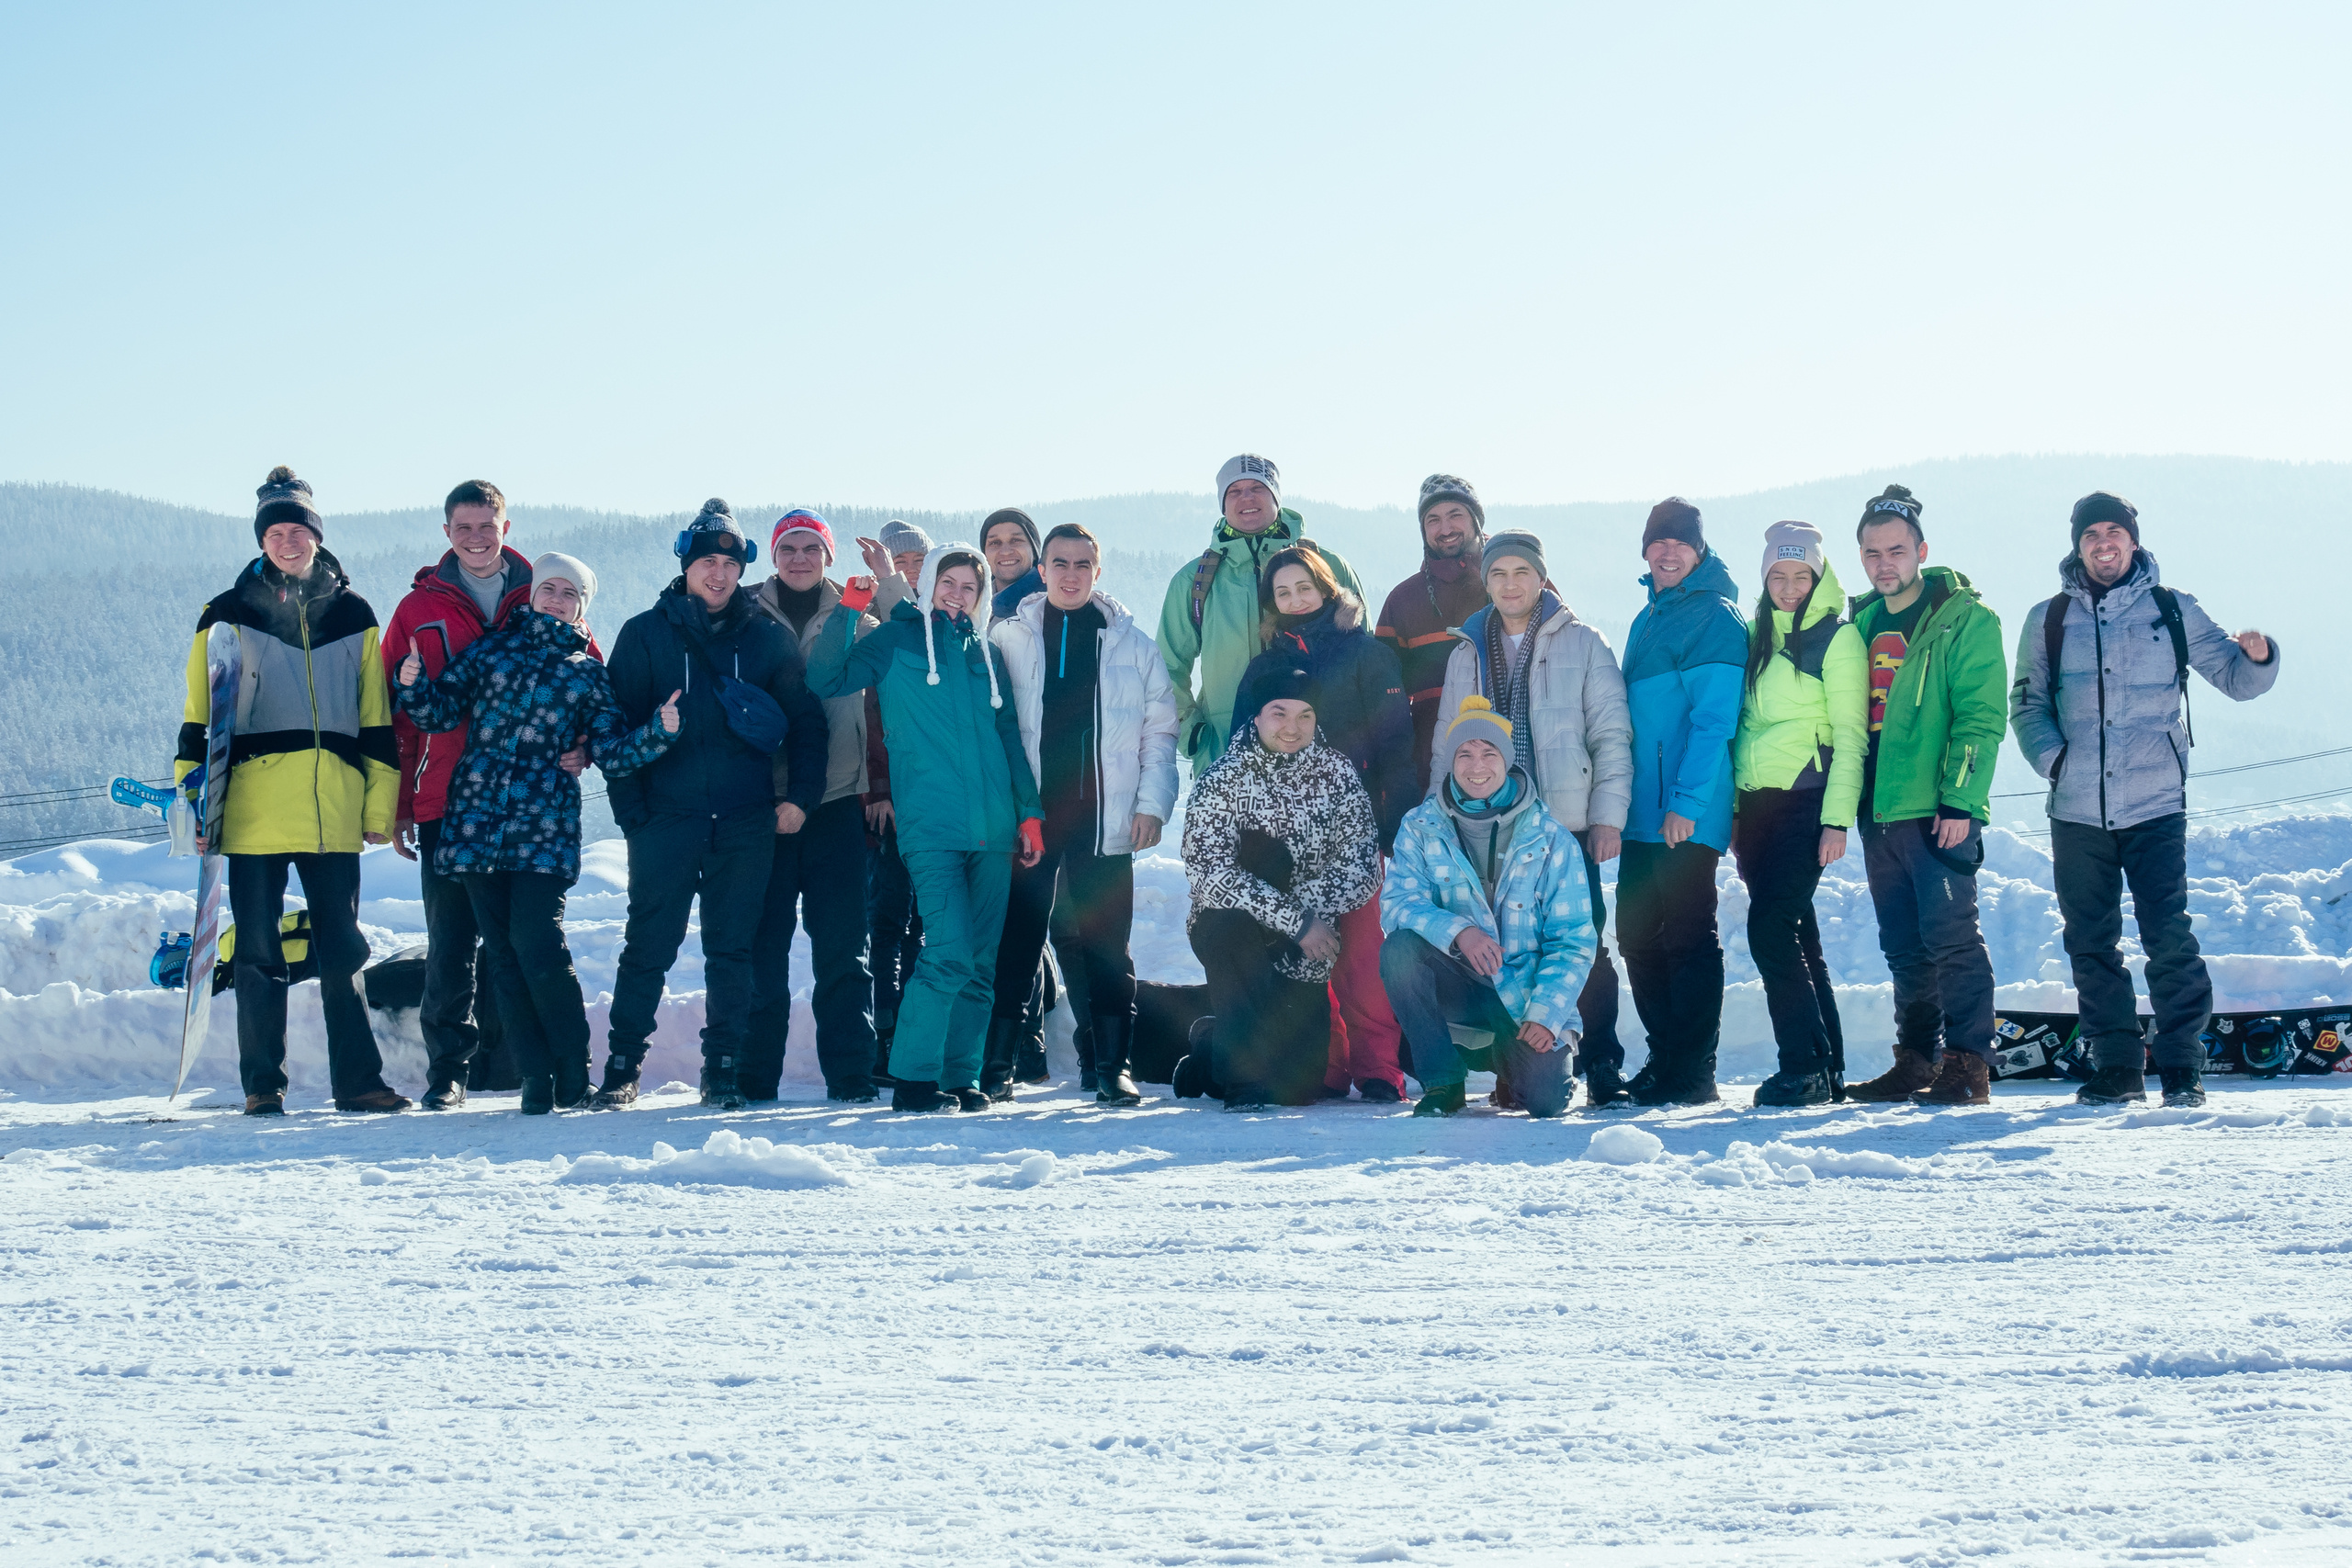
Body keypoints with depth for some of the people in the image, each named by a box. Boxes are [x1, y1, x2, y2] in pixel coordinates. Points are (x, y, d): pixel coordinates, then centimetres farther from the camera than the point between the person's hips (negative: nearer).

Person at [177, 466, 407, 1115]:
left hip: (333, 808, 1)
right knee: (258, 952, 1)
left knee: (341, 949, 3)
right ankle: (263, 1085, 9)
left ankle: (357, 1081, 9)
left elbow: (377, 718, 12)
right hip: (254, 805, -1)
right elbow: (198, 715, 6)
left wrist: (381, 803, 6)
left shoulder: (351, 614, 11)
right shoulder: (230, 614, 6)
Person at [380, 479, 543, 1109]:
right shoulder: (418, 610, 8)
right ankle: (447, 1069, 6)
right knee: (450, 945, 0)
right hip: (446, 807, 0)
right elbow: (397, 714, 9)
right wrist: (396, 807, 5)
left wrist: (581, 746, -10)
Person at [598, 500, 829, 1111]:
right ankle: (622, 1067, 6)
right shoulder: (646, 634, 5)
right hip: (667, 816, -1)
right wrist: (630, 808, -5)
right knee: (648, 946, -1)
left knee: (732, 949, 4)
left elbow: (804, 720, 11)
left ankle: (724, 1071, 10)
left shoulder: (767, 639, 9)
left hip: (746, 824, 1)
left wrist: (801, 795, 0)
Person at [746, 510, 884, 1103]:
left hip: (838, 804, 0)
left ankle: (851, 1078, 3)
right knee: (763, 946, 1)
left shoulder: (858, 625, 9)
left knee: (843, 951, -1)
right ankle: (755, 1079, 7)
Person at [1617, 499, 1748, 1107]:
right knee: (1638, 937, 10)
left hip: (1688, 817, -9)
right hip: (1644, 815, 9)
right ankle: (1664, 1062, 18)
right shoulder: (1648, 619, 19)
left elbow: (1713, 720, -15)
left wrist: (1686, 801, -22)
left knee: (1687, 938, -6)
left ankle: (1693, 1074, -2)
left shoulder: (1714, 618, -7)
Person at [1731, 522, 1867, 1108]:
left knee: (1770, 931, -15)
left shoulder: (1836, 637, -4)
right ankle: (1825, 1070, 11)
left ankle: (1804, 1068, -12)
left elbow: (1850, 736, -8)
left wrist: (1837, 819, -15)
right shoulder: (1761, 637, 16)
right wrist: (1735, 810, 12)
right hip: (1757, 802, 7)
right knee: (1797, 938, 8)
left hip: (1804, 800, -7)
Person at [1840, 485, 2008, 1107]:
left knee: (1950, 935, -9)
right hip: (1881, 815, 7)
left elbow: (1981, 718, -11)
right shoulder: (1862, 625, 17)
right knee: (1903, 947, 10)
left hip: (1939, 812, -7)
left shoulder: (1963, 621, -4)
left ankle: (1968, 1065, -7)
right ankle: (1917, 1061, 17)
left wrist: (1960, 800, -19)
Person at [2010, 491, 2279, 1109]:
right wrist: (2053, 759, -4)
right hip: (2077, 811, 2)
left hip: (2156, 807, -2)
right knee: (2091, 944, 6)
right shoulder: (2049, 620, 9)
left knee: (2169, 939, -10)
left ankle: (2182, 1065, -1)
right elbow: (2026, 705, 14)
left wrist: (2257, 658, -14)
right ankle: (2116, 1065, 15)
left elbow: (2233, 678, 9)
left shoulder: (2171, 610, 6)